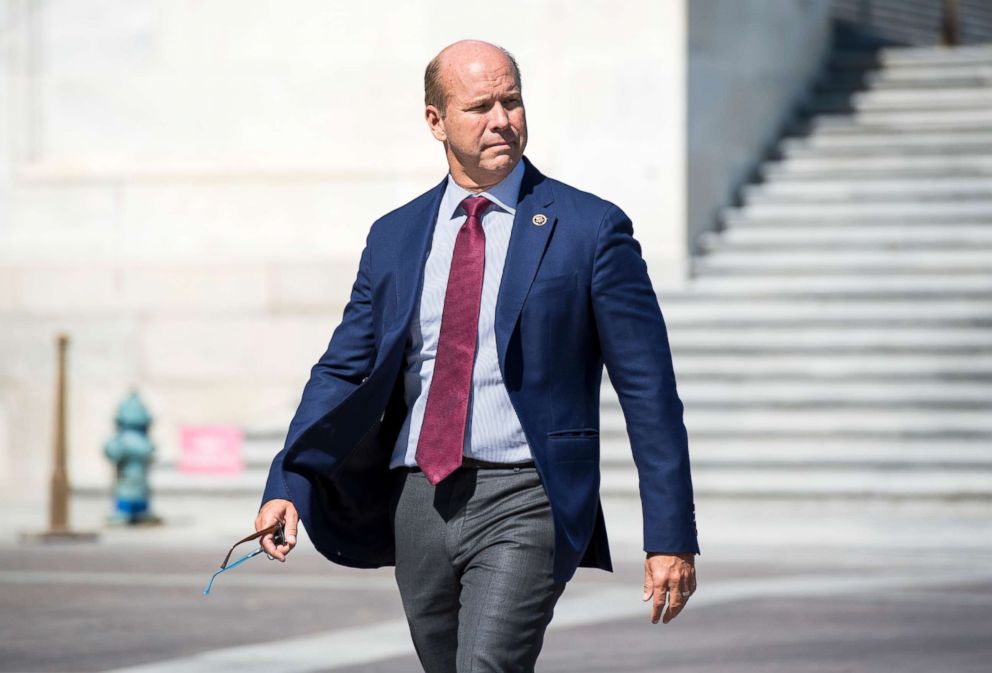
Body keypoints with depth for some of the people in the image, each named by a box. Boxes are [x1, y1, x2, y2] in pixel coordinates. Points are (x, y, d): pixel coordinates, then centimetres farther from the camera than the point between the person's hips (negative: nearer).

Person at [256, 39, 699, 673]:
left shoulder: (589, 228, -2)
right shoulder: (395, 237, 11)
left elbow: (649, 391, -2)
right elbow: (343, 371, 10)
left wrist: (671, 538, -7)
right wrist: (287, 488, -7)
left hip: (523, 502, -5)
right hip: (419, 502, 5)